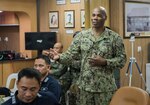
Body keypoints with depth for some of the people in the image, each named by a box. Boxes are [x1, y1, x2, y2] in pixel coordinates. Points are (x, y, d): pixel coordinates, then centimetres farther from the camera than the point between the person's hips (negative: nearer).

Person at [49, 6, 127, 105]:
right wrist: (59, 57, -21)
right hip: (84, 86, 2)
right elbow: (70, 54, 0)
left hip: (105, 88, -2)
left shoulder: (115, 37, -3)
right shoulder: (81, 35, 3)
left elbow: (122, 59, -4)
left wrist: (104, 62, -18)